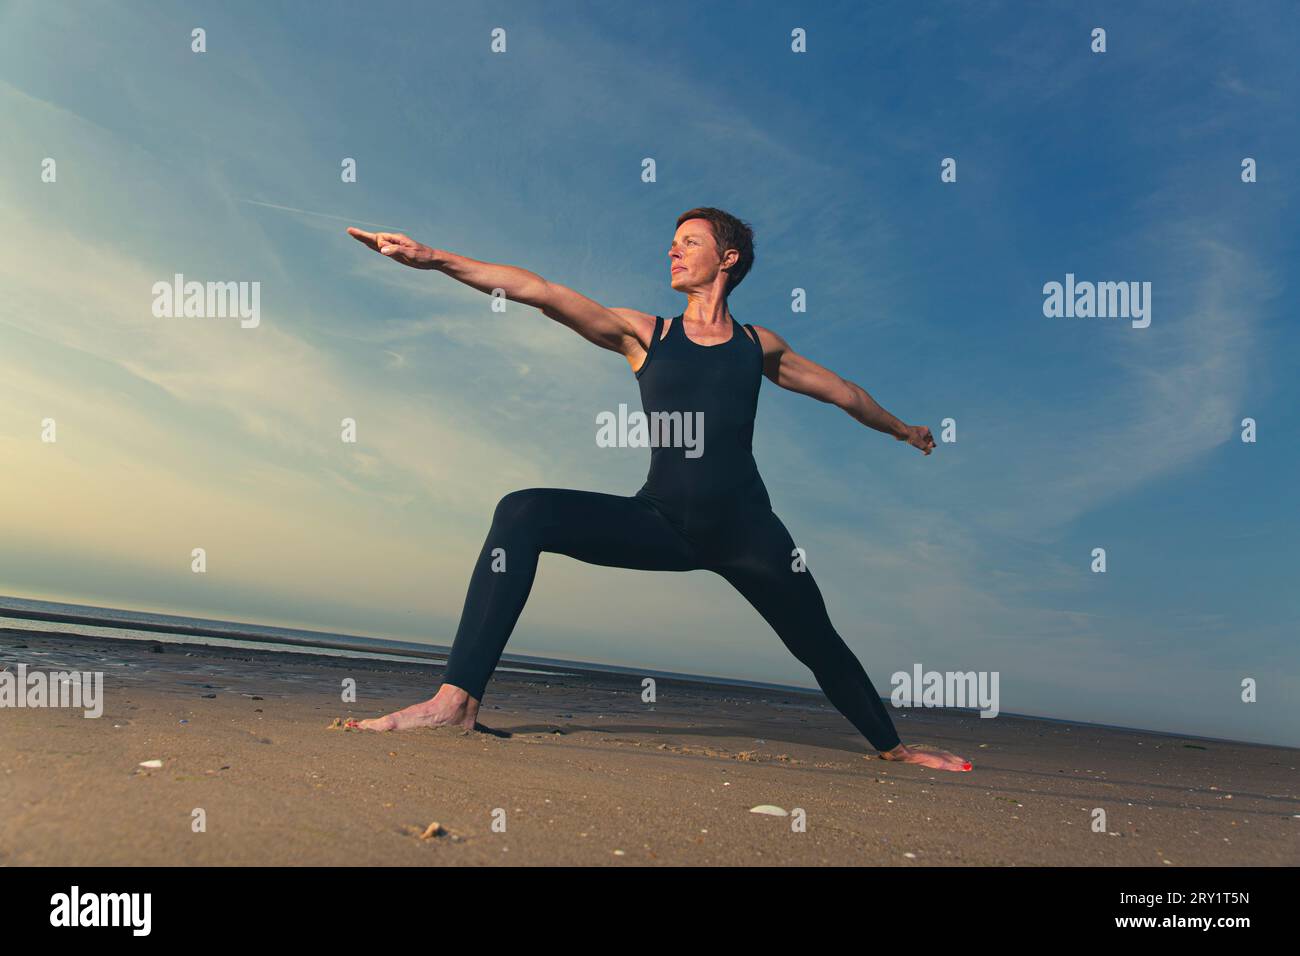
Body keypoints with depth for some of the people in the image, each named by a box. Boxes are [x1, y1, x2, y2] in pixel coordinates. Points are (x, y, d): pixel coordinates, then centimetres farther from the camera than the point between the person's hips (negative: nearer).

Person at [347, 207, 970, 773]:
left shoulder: (759, 346, 9)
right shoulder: (644, 334, 6)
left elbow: (842, 392, 25)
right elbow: (539, 292, -5)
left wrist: (904, 430, 37)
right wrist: (435, 258, -14)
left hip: (745, 529, 0)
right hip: (661, 522, 0)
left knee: (820, 646, 6)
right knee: (524, 513, -19)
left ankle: (891, 747, 37)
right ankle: (458, 698, -19)